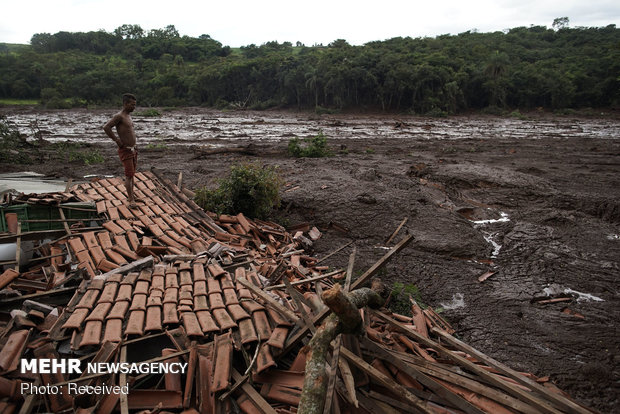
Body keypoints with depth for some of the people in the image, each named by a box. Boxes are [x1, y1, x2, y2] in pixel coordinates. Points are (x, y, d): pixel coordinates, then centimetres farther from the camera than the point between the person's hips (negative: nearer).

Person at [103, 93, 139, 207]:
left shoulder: (129, 115, 13)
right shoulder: (119, 116, -15)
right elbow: (106, 127, -26)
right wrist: (117, 140, -21)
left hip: (133, 149, 9)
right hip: (125, 150, -9)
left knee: (132, 174, 15)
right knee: (129, 175, -7)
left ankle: (130, 196, 25)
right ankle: (131, 199, -3)